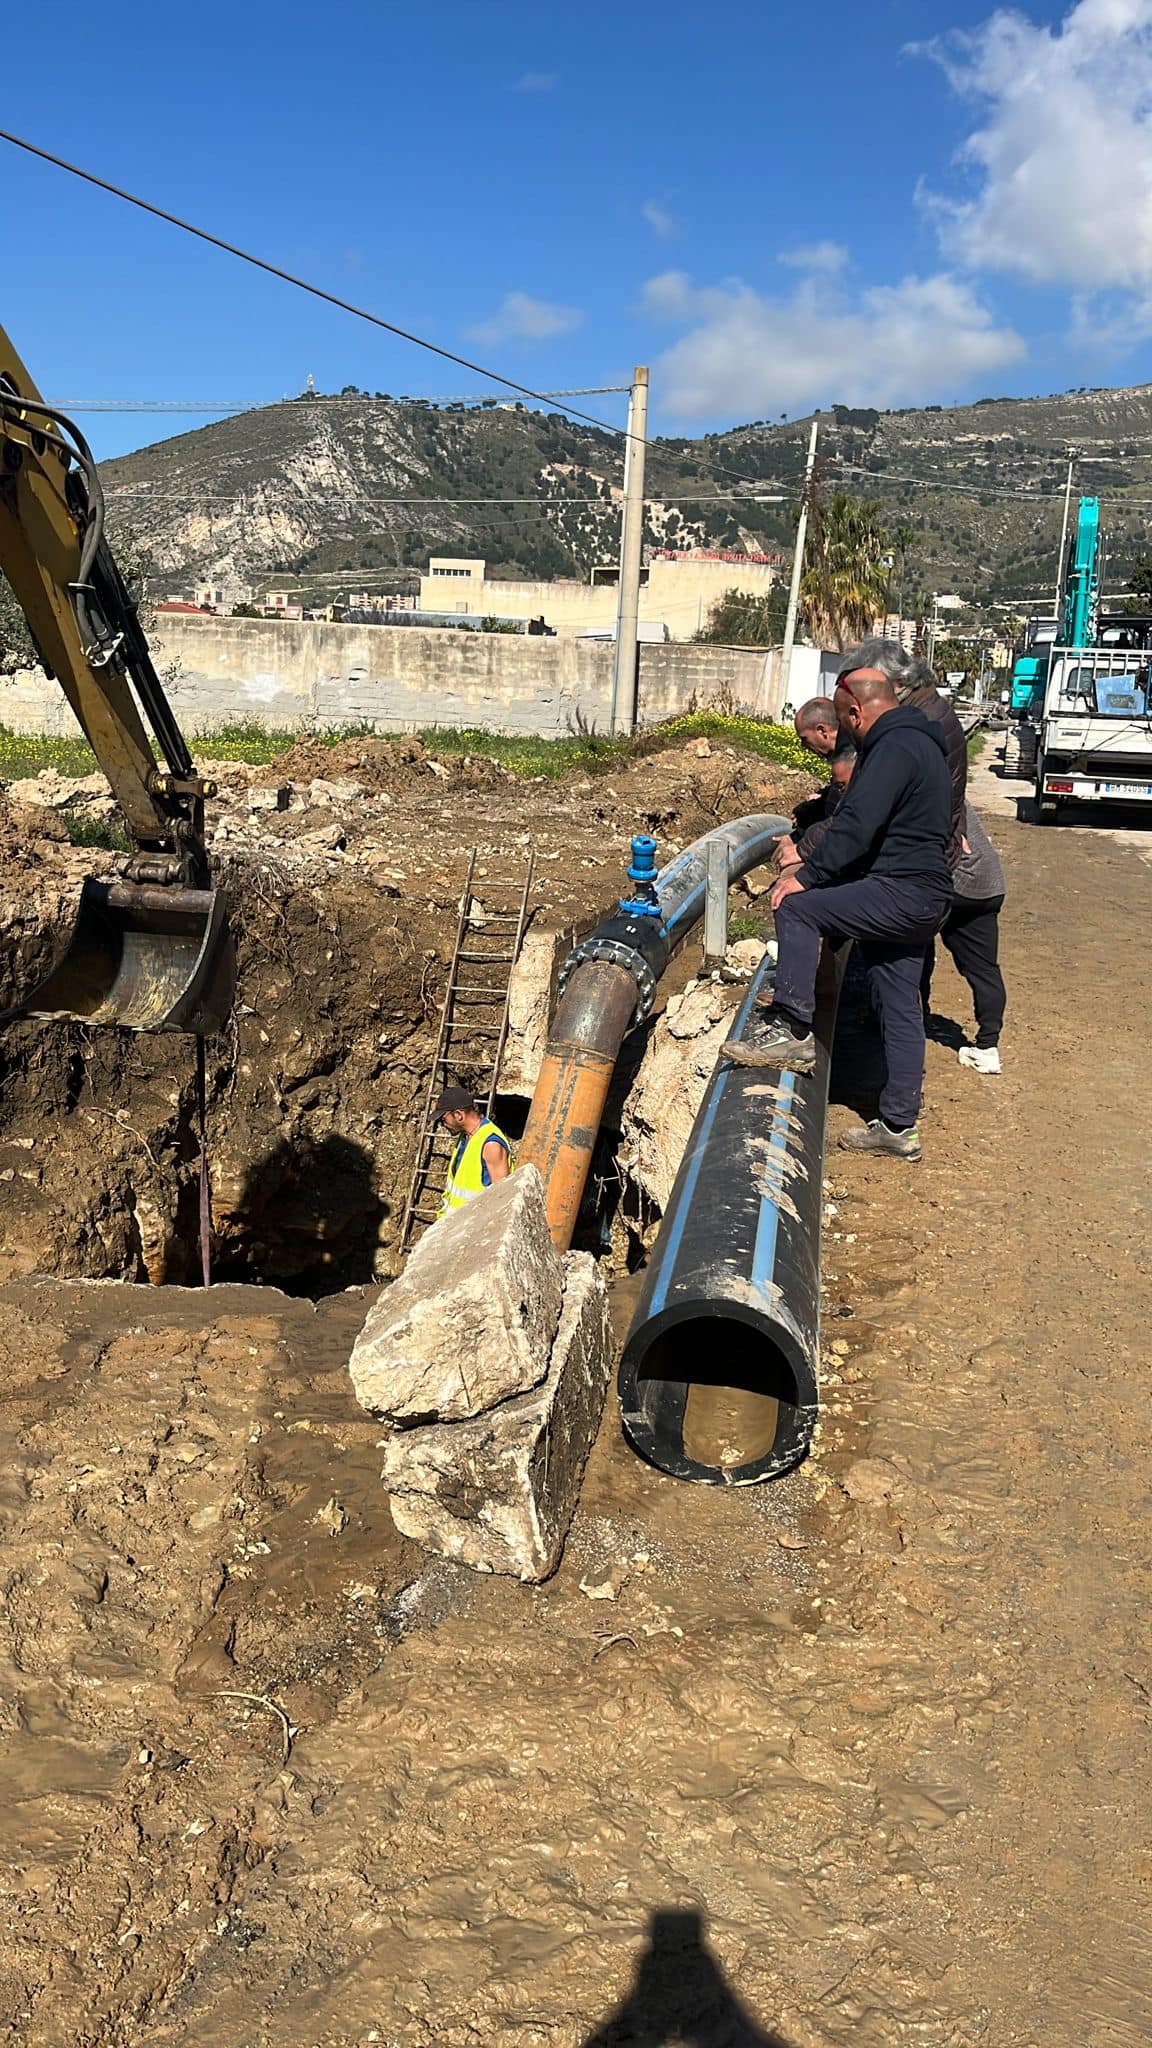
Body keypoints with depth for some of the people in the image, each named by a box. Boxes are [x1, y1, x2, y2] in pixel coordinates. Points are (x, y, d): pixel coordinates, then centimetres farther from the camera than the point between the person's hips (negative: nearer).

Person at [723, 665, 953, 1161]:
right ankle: (898, 1125, 16)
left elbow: (857, 827, -22)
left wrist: (806, 877, -15)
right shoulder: (920, 742, 22)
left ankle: (791, 1030, -14)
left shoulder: (894, 748, -13)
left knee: (796, 908, -13)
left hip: (902, 892, -11)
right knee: (900, 1009, 11)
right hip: (923, 899, 11)